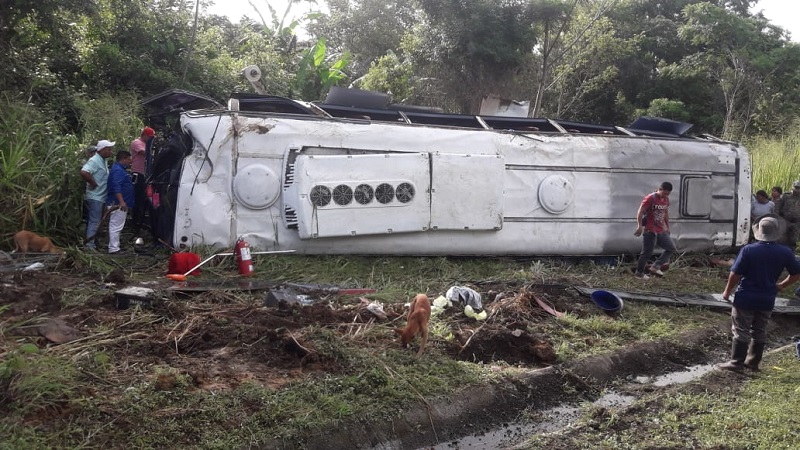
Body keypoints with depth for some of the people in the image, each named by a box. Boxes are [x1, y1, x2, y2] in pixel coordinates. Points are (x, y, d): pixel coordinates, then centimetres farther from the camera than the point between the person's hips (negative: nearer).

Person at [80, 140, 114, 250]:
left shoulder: (103, 161, 14)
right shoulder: (94, 160, -15)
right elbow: (84, 172, -31)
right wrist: (93, 183, -21)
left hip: (101, 197, 9)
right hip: (95, 196, -9)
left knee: (95, 221, 15)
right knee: (94, 221, -8)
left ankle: (93, 243, 23)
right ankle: (89, 244, -4)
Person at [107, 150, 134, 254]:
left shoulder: (120, 169, 19)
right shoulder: (118, 170, -15)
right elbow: (116, 187, -26)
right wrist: (121, 202, -31)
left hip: (120, 204, 11)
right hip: (118, 204, -11)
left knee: (116, 226, 15)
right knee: (116, 226, -9)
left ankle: (114, 247, 22)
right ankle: (113, 249, -8)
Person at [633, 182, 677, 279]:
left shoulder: (666, 199, 9)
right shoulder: (650, 198, -13)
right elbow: (640, 212, -17)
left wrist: (667, 227, 23)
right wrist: (640, 226, -22)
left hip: (661, 231, 8)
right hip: (650, 231, -8)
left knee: (671, 248, 7)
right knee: (647, 253, -3)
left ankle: (655, 267, 10)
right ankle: (639, 273, 11)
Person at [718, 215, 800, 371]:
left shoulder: (748, 250, -16)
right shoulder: (785, 252, -3)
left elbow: (735, 274, -13)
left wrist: (727, 291, 0)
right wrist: (781, 285, 19)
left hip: (745, 298, -4)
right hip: (767, 300, 4)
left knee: (741, 331, 3)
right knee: (759, 332, 16)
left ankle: (736, 362, 6)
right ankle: (753, 362, 23)